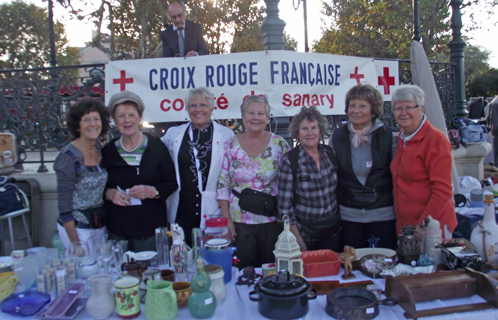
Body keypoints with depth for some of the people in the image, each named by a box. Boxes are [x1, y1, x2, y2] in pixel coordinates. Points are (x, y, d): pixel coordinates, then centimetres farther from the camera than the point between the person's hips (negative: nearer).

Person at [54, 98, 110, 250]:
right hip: (77, 228, -6)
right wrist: (75, 243, -15)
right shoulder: (68, 157, -16)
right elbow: (63, 205, -15)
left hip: (100, 226, 6)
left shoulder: (100, 149, 2)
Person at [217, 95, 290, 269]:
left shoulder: (280, 145, -2)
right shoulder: (231, 146, -1)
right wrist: (226, 219, -2)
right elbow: (223, 185, 2)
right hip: (240, 221, 1)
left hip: (272, 220, 0)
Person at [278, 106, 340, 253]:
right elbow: (284, 207, -13)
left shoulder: (329, 153, -1)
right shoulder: (289, 161, -14)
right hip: (305, 235, -4)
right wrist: (299, 243, -12)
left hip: (333, 233, 4)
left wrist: (341, 223, 8)